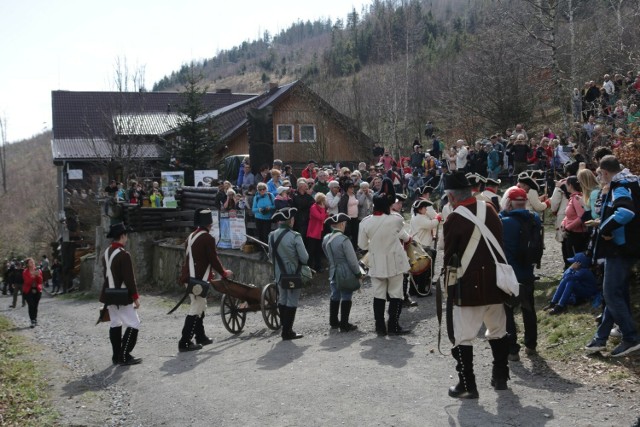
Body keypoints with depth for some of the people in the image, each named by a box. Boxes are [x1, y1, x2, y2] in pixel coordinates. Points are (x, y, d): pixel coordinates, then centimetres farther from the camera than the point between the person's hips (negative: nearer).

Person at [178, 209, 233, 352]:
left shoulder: (191, 236, 15)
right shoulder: (208, 238, -12)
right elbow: (213, 259, -11)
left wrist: (209, 272, 32)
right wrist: (224, 273, 5)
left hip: (188, 277, 9)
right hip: (199, 279, -9)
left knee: (200, 306, 21)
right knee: (196, 309, -5)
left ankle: (201, 337, 29)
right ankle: (185, 342, -7)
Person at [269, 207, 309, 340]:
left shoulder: (272, 235, -1)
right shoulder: (295, 236, -18)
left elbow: (271, 255, 7)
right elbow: (305, 258, -15)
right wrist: (297, 261, 7)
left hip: (279, 273, 6)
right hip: (293, 274, -5)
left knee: (282, 299, 16)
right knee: (292, 302, 2)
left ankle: (285, 328, 23)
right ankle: (287, 332, 4)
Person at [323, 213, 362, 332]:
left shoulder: (326, 239, 0)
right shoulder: (344, 240, -20)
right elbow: (352, 259, -16)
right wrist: (358, 273, -4)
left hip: (333, 272, 7)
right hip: (346, 274, -7)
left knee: (335, 296, 18)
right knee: (346, 298, 2)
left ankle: (333, 322, 27)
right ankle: (344, 325, 5)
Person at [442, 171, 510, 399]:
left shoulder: (454, 219, -14)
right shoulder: (489, 209, 3)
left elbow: (449, 255, -6)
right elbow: (500, 243, 12)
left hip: (468, 286, -6)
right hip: (494, 282, 6)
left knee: (463, 337, 3)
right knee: (498, 331, 18)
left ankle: (467, 385, 4)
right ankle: (500, 377, 27)